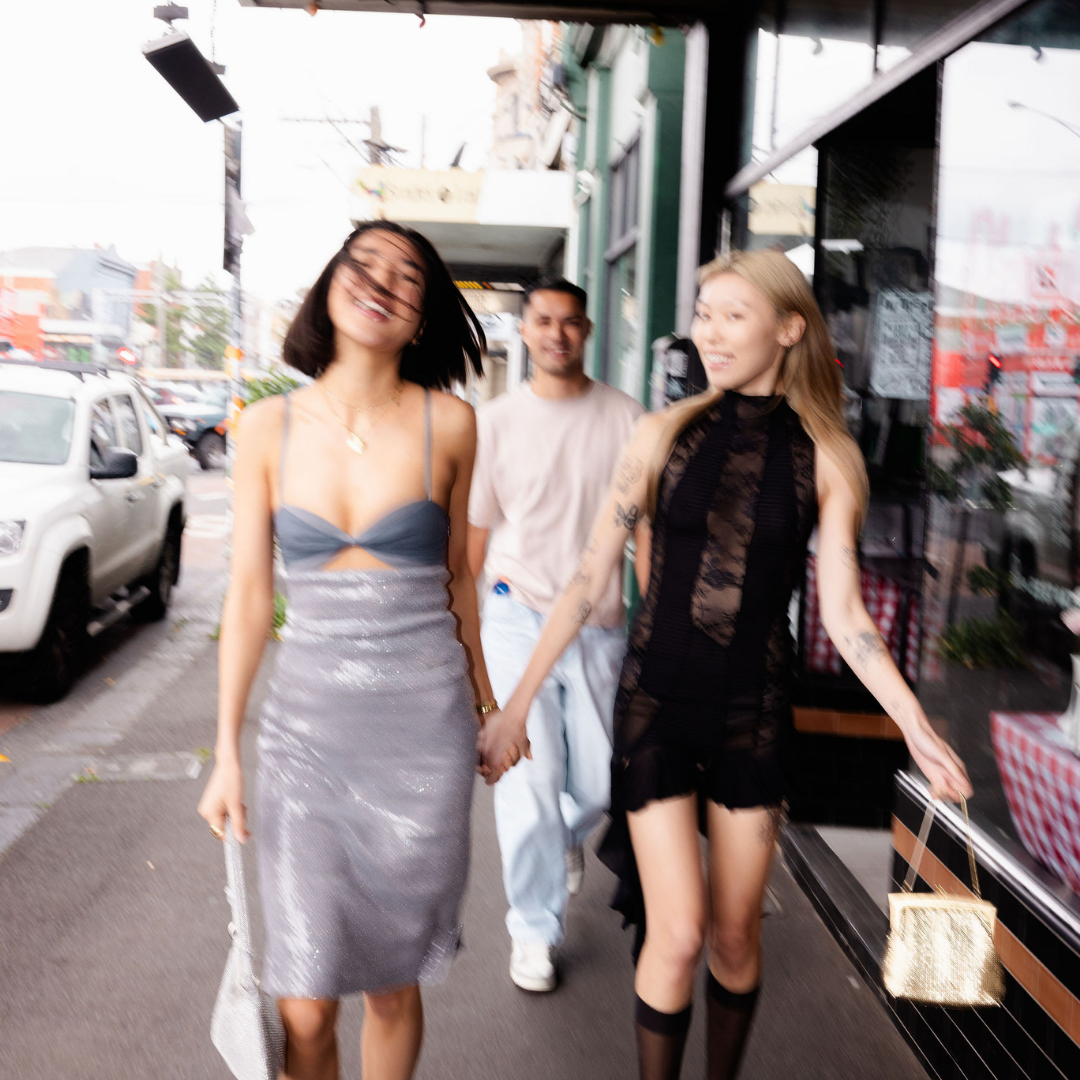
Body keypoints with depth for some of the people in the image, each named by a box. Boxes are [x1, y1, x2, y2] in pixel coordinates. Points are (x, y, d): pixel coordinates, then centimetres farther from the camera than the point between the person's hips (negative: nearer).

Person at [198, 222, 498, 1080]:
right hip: (308, 725, 1)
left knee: (392, 984, 12)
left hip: (425, 726, 0)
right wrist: (227, 752, 3)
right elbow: (250, 592, 2)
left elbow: (456, 573, 8)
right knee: (304, 1007, 1)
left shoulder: (449, 424, -3)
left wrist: (483, 698, 16)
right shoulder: (269, 428, -1)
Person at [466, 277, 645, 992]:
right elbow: (473, 534, 6)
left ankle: (566, 837, 46)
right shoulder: (495, 422, 1)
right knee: (530, 785, -2)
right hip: (520, 619, -1)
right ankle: (535, 929, 19)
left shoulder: (626, 419, 0)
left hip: (601, 626, 1)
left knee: (600, 784, 9)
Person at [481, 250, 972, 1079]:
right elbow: (589, 580, -1)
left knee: (736, 935, 11)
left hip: (754, 709, 1)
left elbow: (842, 613, 1)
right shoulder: (666, 434, -2)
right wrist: (516, 703, -2)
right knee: (678, 937, -4)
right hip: (657, 699, -1)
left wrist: (917, 727, -8)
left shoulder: (828, 458, -1)